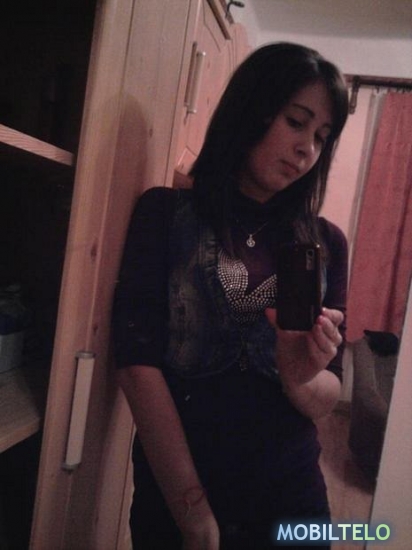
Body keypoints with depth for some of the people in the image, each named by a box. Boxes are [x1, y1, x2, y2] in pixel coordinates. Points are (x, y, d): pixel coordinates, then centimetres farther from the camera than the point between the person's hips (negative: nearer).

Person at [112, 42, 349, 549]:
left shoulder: (325, 243, 0)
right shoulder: (164, 213, -7)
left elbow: (326, 399, 0)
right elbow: (137, 362, -15)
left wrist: (301, 377, -23)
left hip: (289, 495, 3)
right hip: (170, 494, -2)